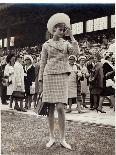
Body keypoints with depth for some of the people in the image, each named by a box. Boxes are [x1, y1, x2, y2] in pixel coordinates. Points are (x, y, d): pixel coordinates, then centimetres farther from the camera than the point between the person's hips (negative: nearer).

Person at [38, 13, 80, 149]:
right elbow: (42, 64, 8)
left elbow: (76, 52, -9)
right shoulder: (46, 45, 8)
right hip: (49, 76, 0)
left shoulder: (66, 44, 11)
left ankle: (62, 139, 1)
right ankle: (52, 137, 12)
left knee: (60, 107, -8)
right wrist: (40, 82, 4)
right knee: (50, 108, 2)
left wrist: (71, 36, -5)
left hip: (62, 77, 0)